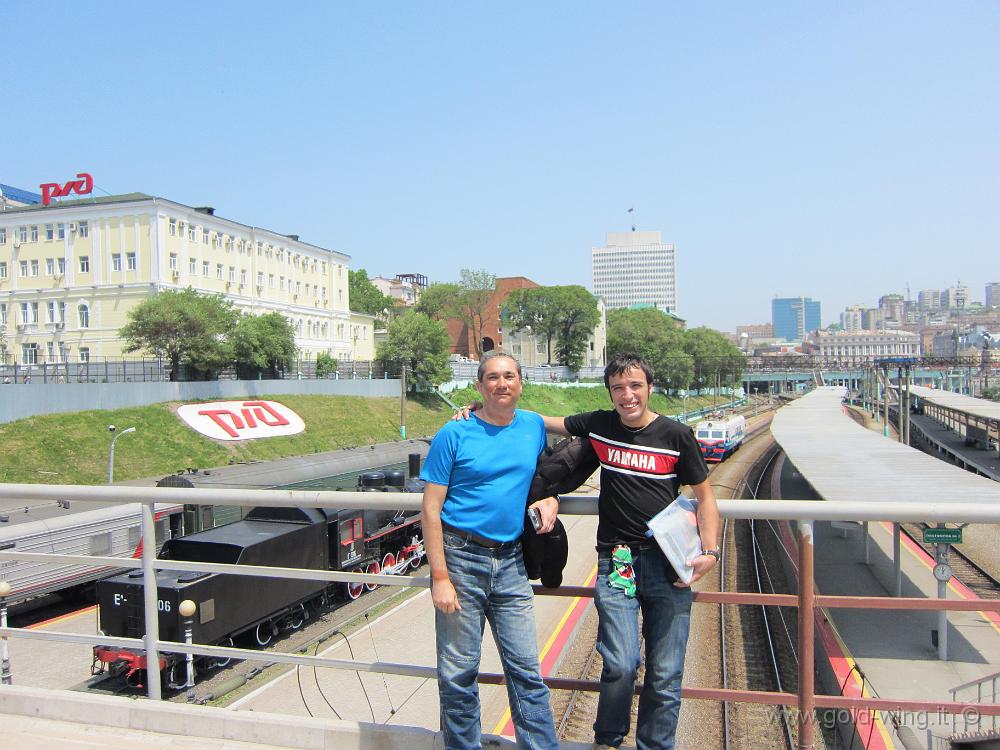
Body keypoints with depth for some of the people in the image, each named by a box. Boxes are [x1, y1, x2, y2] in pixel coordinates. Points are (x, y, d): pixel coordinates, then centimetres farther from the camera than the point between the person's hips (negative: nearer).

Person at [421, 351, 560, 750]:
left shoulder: (534, 426, 6)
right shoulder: (454, 434, -7)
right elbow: (431, 509, -8)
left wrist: (550, 500, 2)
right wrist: (440, 577, -13)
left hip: (511, 563, 3)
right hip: (461, 558, -3)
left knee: (526, 670, 7)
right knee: (458, 672, 8)